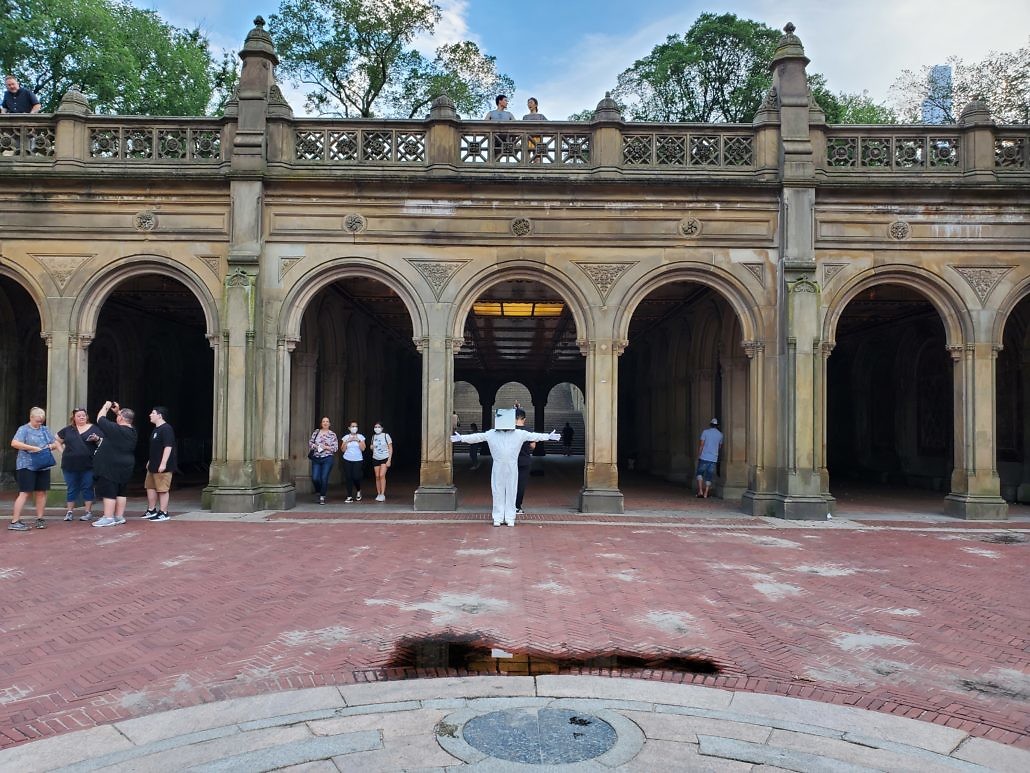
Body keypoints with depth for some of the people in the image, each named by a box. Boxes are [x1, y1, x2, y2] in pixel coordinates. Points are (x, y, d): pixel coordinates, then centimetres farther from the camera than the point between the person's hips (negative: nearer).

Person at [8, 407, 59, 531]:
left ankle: (40, 519, 15)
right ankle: (14, 521, -4)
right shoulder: (24, 429, -2)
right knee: (25, 493, -7)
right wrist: (32, 448, -22)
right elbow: (14, 443, -17)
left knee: (41, 493, 7)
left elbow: (55, 443, 21)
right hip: (27, 466, -6)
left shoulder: (45, 430, 15)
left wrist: (52, 446, -3)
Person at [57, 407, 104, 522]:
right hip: (70, 465, 2)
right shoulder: (68, 430, 11)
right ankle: (70, 512, 15)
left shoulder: (94, 428, 4)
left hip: (88, 465, -2)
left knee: (87, 488, 3)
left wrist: (96, 439, -18)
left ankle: (88, 511, 9)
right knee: (72, 489, 9)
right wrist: (62, 450, 8)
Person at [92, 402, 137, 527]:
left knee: (108, 493, -3)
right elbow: (125, 422, 26)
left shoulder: (115, 429, -19)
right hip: (126, 466, 8)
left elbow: (100, 419, -7)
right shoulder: (132, 431, 4)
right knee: (120, 492, 13)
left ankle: (108, 518, -2)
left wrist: (106, 406, 7)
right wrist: (117, 411, 18)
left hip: (111, 467, -8)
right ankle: (119, 517, 18)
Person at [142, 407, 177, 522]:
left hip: (162, 466, -11)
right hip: (153, 465, 11)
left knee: (162, 489, -4)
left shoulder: (166, 429, -17)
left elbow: (168, 447, -23)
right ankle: (151, 511, 29)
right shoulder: (156, 429, 16)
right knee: (150, 487, 17)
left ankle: (163, 513, 3)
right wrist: (150, 461, 26)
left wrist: (163, 464, -26)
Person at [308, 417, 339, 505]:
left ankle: (322, 497, 8)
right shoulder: (316, 432, 8)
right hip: (316, 458, 2)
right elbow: (310, 442, 10)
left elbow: (335, 448, -1)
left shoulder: (332, 434, 2)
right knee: (315, 478, -4)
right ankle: (320, 491, 25)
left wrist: (326, 447, -14)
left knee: (324, 478, -5)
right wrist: (315, 446, -9)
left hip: (327, 459, -2)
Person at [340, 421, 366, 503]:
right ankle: (350, 497, 4)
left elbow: (363, 449, -3)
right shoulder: (346, 437, 7)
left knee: (356, 477, -10)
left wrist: (358, 440, -11)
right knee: (348, 477, -3)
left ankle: (358, 491, 21)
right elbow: (343, 450, 3)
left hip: (358, 460, -1)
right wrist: (347, 441, -8)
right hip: (347, 460, 1)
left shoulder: (360, 437, 5)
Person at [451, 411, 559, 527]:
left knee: (511, 492, 4)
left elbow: (534, 436, 4)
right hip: (498, 469, 0)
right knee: (498, 493, 4)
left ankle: (510, 518, 13)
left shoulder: (519, 434, 4)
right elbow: (477, 437, 4)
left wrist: (548, 437, -1)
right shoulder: (491, 434, 4)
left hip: (512, 469, 0)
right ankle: (498, 518, 13)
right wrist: (461, 438, -2)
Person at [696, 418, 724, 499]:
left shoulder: (705, 432, -2)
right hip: (714, 458, 2)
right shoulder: (720, 435, 6)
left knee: (700, 473, 11)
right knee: (709, 477, 6)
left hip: (704, 457, -2)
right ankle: (705, 494, 4)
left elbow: (701, 445, -6)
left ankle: (700, 491, -2)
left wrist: (698, 455, 1)